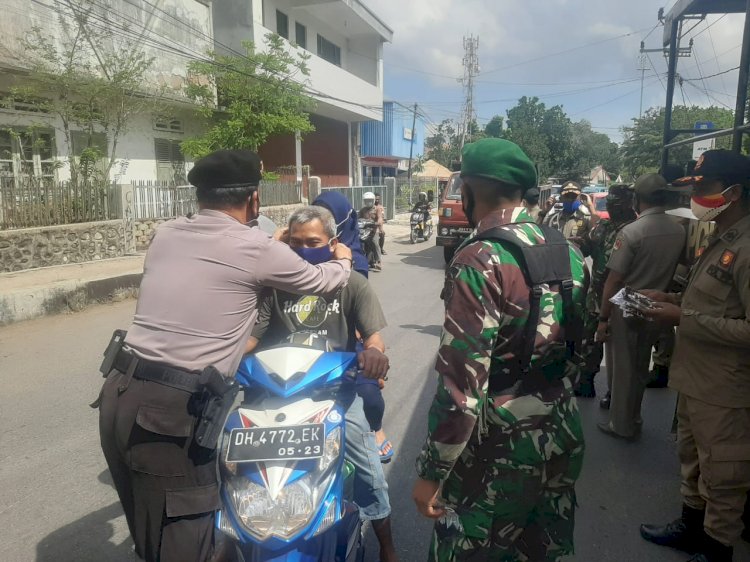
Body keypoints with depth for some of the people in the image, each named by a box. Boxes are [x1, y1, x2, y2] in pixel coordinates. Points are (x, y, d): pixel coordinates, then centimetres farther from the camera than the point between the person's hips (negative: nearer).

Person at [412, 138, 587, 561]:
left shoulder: (479, 261, -22)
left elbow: (463, 380, -24)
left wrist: (431, 472, -16)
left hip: (502, 445, -7)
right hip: (562, 434, 7)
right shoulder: (568, 252, 2)